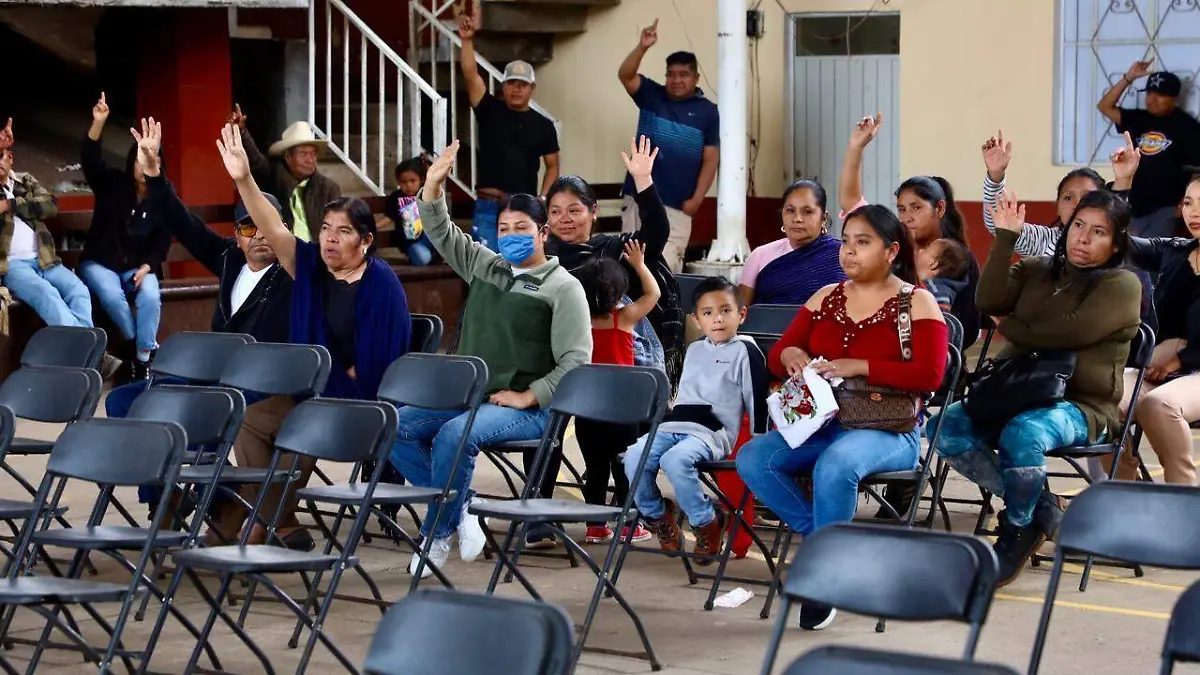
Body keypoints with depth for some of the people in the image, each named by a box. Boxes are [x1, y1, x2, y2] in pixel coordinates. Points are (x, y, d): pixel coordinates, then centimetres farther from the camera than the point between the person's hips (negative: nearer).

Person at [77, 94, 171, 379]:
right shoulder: (112, 183, -1)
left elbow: (163, 242, 2)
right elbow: (90, 160, -19)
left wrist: (146, 267, -17)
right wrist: (98, 123, -35)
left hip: (138, 266, 1)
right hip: (100, 263, -1)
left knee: (151, 296, -32)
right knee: (112, 295, -34)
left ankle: (143, 359, -22)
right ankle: (147, 347, -17)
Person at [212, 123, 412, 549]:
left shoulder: (381, 282, -11)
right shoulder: (310, 265, 4)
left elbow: (382, 358, -15)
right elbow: (274, 230, -11)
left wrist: (343, 380, -14)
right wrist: (244, 179, -25)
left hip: (361, 401, -7)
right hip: (314, 393, 7)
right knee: (249, 420, -6)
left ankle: (258, 524, -14)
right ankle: (281, 525, -5)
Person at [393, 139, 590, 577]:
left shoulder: (563, 287, -2)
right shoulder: (485, 267, 17)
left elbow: (575, 359, -10)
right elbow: (441, 233, 18)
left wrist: (528, 396, -16)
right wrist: (434, 185, 1)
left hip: (526, 408, -7)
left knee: (454, 434, -33)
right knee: (397, 428, -12)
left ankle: (437, 534, -16)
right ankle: (460, 508, -6)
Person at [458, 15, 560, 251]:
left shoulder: (543, 125, 7)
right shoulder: (490, 111, 3)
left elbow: (552, 167, 11)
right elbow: (471, 75, -10)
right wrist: (467, 40, -22)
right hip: (489, 207, -1)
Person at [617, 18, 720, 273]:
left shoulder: (707, 111, 2)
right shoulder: (650, 96, 5)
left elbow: (711, 159, 0)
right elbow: (625, 75, -11)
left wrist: (697, 198, -9)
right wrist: (642, 47, -28)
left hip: (677, 205, -2)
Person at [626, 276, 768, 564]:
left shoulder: (745, 351, 2)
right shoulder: (694, 350, 23)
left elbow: (757, 400, -1)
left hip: (713, 432, -6)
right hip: (674, 426, 6)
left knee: (675, 460, -36)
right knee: (634, 457, -21)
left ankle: (706, 523, -16)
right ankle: (657, 515, 2)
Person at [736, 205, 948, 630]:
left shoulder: (916, 303, 1)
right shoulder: (826, 298, 16)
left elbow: (929, 374, -12)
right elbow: (777, 357, 17)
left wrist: (859, 366, -19)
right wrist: (790, 355, -9)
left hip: (888, 431, -6)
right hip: (820, 423, 6)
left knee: (836, 464, -38)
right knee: (752, 459, -20)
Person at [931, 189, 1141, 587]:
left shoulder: (1122, 285, 0)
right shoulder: (1036, 271, 17)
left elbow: (1071, 332, -15)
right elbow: (989, 302, 0)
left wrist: (1010, 327, -1)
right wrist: (1005, 238, -3)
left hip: (1080, 406, -6)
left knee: (1022, 434, -38)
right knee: (947, 426, -21)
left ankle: (1018, 532, -11)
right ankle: (1040, 505, -9)